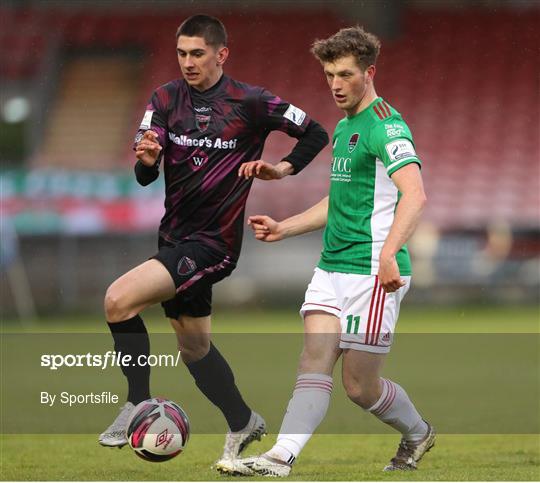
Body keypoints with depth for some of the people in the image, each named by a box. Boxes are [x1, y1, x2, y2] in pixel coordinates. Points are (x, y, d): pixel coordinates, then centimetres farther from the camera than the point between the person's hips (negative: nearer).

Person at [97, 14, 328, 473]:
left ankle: (138, 405, -9)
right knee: (193, 345, 17)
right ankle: (243, 423, 35)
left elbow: (316, 134, 2)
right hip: (176, 237, 7)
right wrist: (147, 159, -25)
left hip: (213, 242, -7)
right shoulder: (165, 100, 2)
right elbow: (144, 176, -3)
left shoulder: (251, 102, -10)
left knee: (119, 299, -22)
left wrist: (283, 168, -12)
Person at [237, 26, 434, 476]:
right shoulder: (344, 127, 18)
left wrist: (389, 253, -39)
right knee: (314, 362, -6)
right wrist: (283, 228, 22)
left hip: (373, 273, -8)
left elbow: (414, 194, -27)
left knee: (360, 386, -2)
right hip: (332, 267, 8)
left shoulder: (385, 126, -12)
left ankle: (417, 433, 24)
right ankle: (282, 457, -12)